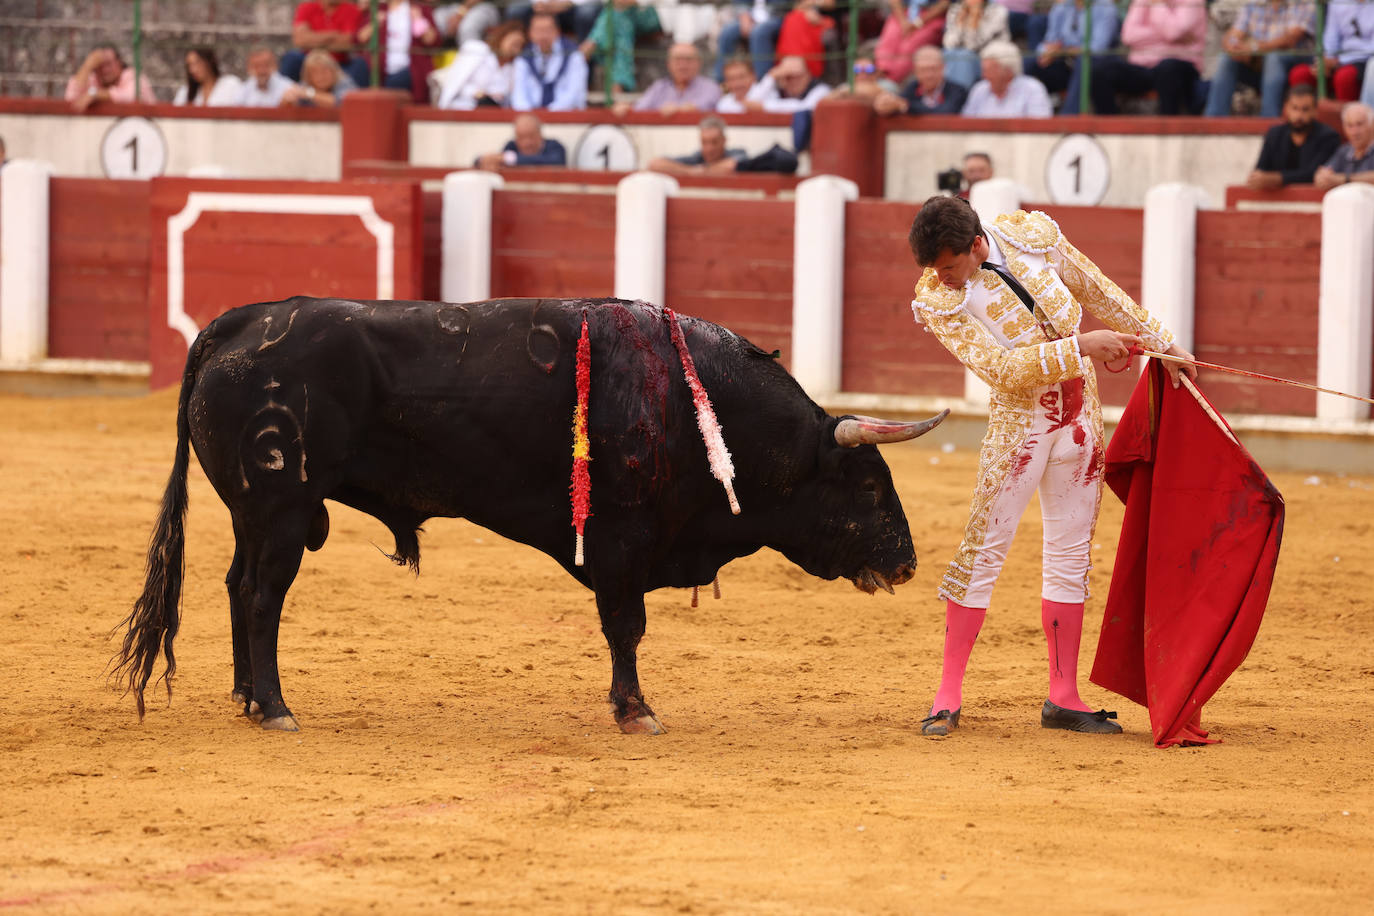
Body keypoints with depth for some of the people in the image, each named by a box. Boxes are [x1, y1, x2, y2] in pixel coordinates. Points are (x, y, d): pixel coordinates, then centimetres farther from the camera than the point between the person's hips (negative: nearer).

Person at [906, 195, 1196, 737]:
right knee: (983, 551, -8)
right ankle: (949, 697, -1)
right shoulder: (936, 301, -20)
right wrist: (1080, 347, -29)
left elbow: (1097, 292, 4)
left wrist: (1159, 343, 9)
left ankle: (1063, 698, 16)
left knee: (1071, 554, 9)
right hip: (1019, 422, -4)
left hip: (1080, 416, 4)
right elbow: (1001, 367, -25)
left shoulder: (1033, 234, -11)